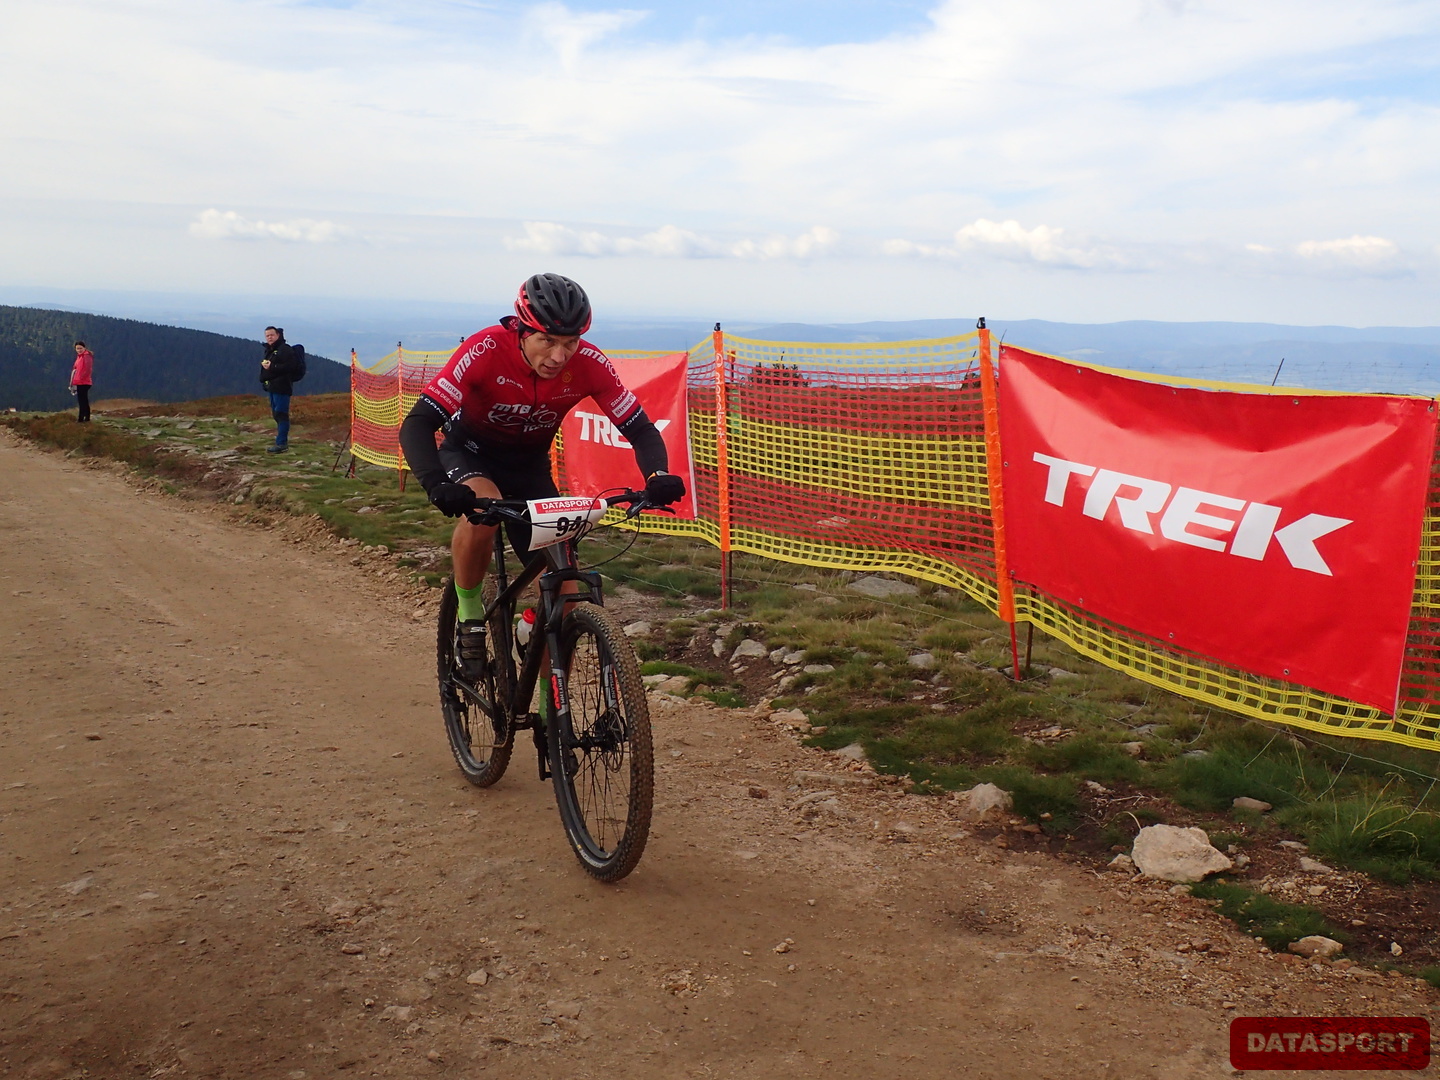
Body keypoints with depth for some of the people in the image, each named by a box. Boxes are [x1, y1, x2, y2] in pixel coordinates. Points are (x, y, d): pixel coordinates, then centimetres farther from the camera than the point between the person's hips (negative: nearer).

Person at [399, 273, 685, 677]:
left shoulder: (590, 364, -24)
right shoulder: (485, 351, -32)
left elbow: (641, 429, -18)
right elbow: (417, 424, -35)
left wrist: (657, 477, -40)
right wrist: (437, 486, -53)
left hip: (530, 466, 3)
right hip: (469, 453, -2)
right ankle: (469, 619, -13)